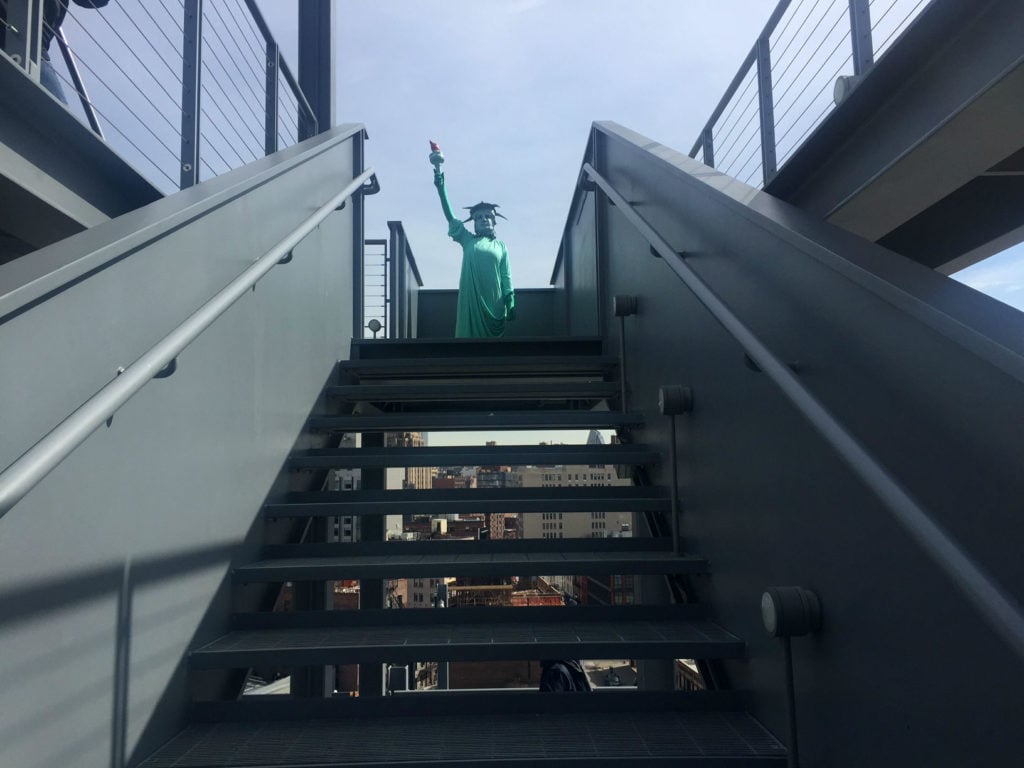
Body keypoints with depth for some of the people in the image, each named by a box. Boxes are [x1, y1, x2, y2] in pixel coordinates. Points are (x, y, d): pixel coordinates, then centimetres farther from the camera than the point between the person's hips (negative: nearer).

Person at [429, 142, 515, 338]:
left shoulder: (501, 246, 13)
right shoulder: (467, 240, 12)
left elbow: (506, 277, 9)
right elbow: (449, 214, 3)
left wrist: (510, 301, -3)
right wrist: (440, 183, -5)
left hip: (494, 302, 1)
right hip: (472, 300, -1)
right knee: (470, 338, -6)